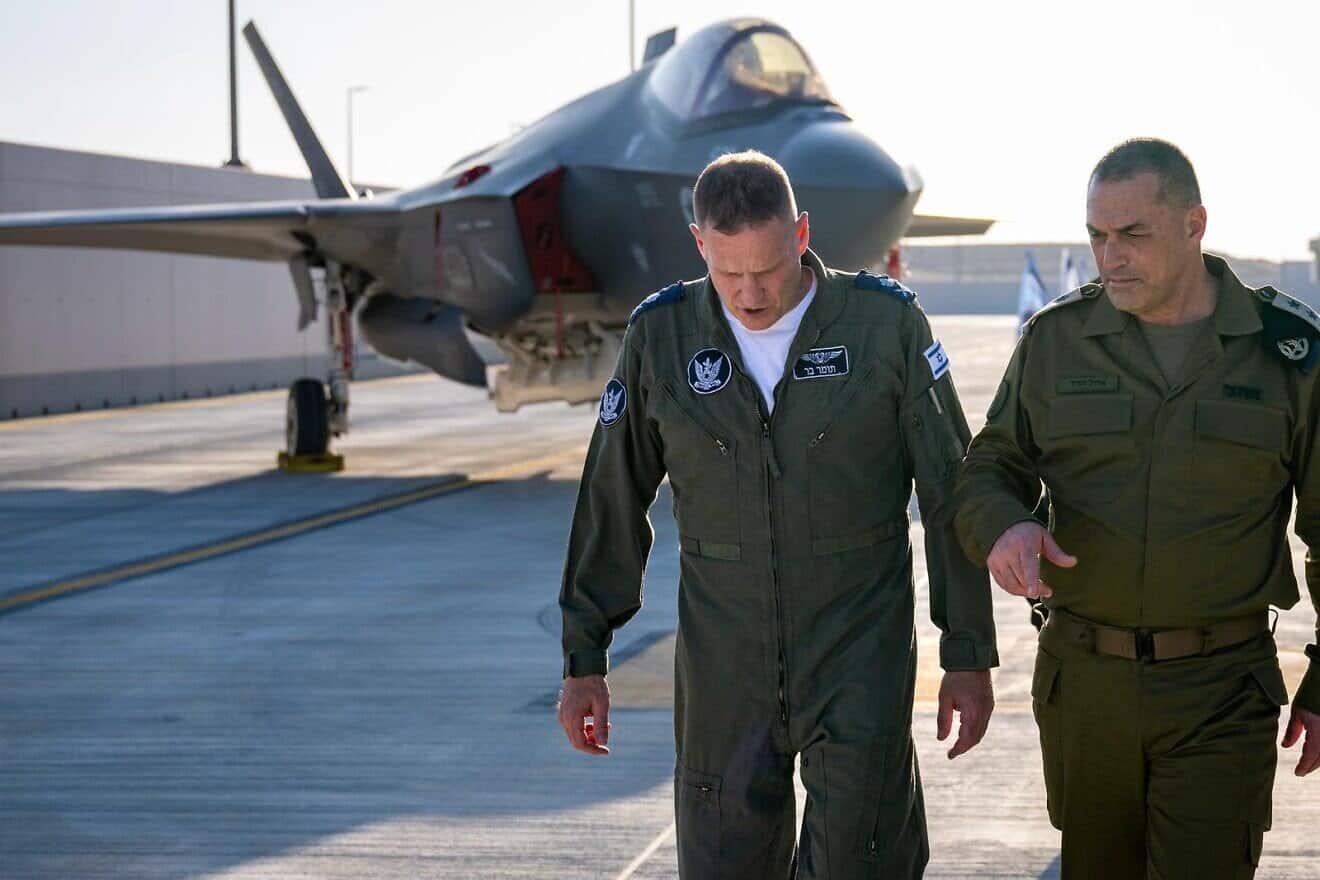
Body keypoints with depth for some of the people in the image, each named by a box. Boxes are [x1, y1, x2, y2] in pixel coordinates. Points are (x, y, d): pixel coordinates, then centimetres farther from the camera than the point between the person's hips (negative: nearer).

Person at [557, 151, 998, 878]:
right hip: (722, 665, 2)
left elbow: (949, 495, -2)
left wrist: (969, 653, -2)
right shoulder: (661, 334, -2)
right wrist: (583, 657, 7)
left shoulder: (886, 321, -7)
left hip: (860, 654, -2)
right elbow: (611, 506, 6)